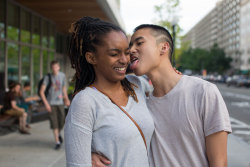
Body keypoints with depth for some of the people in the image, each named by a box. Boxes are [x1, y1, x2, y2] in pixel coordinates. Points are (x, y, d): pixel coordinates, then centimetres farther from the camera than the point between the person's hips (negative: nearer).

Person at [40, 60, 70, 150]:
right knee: (54, 123, -4)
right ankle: (57, 142, 6)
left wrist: (66, 99, 4)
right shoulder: (47, 77, -11)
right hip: (51, 103, -3)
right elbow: (41, 91, -12)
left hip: (60, 103, 3)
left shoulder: (62, 75, -2)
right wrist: (46, 104, -19)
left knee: (61, 122, 4)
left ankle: (58, 133, 36)